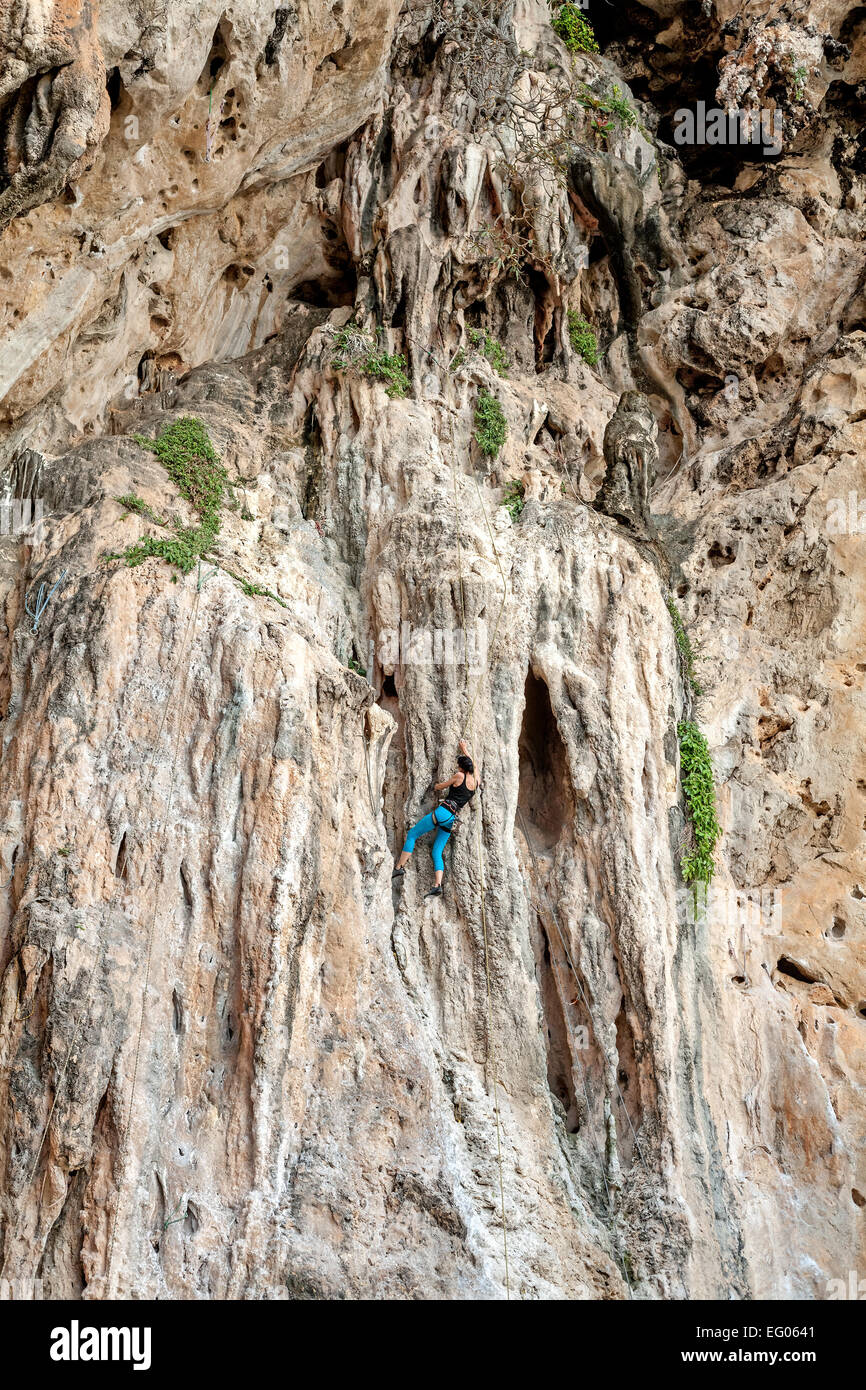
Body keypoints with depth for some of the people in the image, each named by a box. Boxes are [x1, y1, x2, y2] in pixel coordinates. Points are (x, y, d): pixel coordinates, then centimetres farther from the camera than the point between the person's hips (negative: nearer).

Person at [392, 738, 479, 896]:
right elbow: (471, 763, 33)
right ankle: (437, 886, -8)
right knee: (437, 852, 6)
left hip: (443, 811, -7)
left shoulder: (459, 776, -4)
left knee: (412, 834, 3)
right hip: (452, 820, 7)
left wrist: (436, 786, 32)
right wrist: (464, 750, 46)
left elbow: (441, 786, 10)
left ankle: (400, 867, -3)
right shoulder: (475, 781, 13)